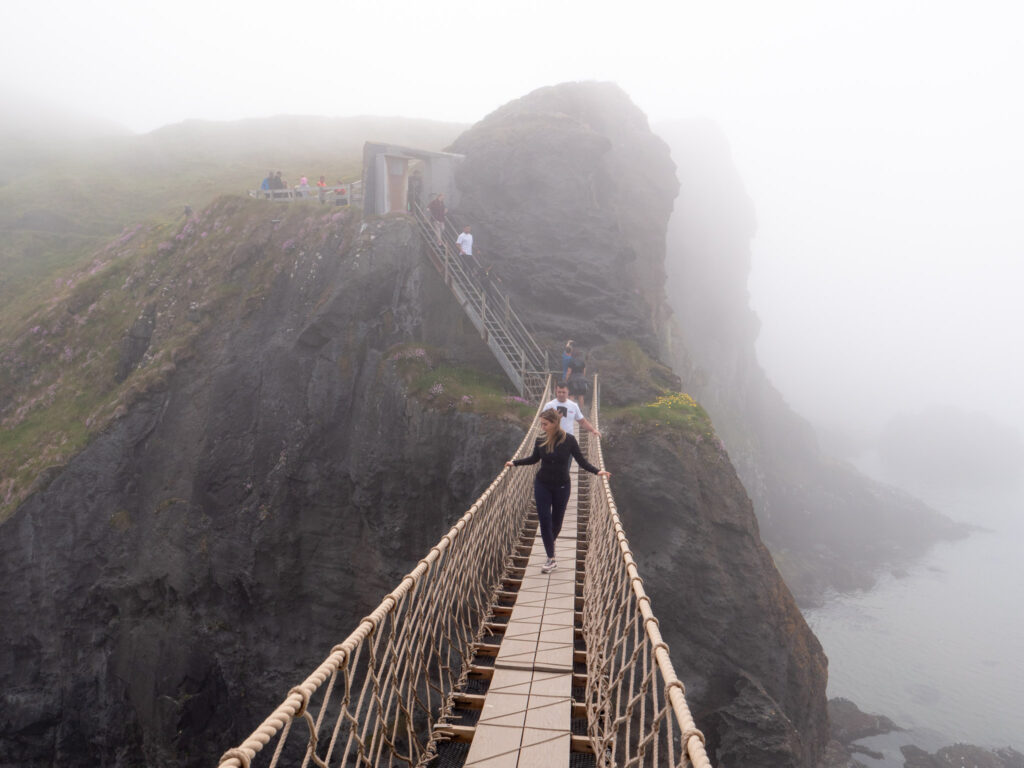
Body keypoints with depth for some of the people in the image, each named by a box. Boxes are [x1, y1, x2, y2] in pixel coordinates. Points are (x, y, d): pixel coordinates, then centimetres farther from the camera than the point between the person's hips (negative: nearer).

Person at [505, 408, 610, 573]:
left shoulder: (569, 440, -15)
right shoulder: (540, 441, -8)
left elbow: (581, 461, -8)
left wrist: (597, 471, -21)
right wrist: (515, 463, 7)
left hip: (562, 487, -1)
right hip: (542, 485, 1)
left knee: (557, 521, 13)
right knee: (544, 520, -4)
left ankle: (550, 542, 46)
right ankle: (551, 559, 5)